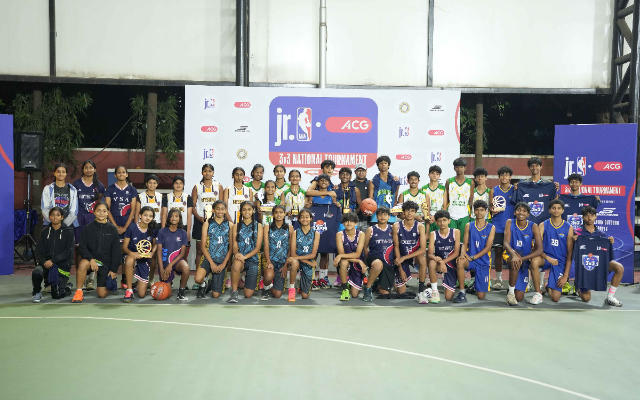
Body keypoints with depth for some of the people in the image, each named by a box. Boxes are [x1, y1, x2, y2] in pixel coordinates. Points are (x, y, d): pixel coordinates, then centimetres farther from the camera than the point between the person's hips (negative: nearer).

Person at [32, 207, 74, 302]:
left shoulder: (68, 231, 2)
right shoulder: (45, 231, 10)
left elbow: (68, 251, -6)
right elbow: (39, 251, 5)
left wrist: (53, 260, -17)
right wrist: (43, 262, -15)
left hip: (62, 265, -2)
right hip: (46, 263, 2)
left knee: (56, 295, -12)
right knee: (37, 272, -33)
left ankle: (66, 288, 25)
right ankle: (37, 292, -3)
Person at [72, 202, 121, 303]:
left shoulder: (113, 229, 1)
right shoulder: (88, 228, 1)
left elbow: (117, 251, 2)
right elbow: (82, 247, -4)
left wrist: (114, 270, -3)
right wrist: (91, 259, -22)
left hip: (106, 263, 0)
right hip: (91, 259, 0)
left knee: (102, 294, -2)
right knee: (83, 263, -38)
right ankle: (79, 292, -19)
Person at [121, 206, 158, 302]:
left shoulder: (153, 229, -5)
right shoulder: (132, 228, -12)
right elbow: (124, 246, -8)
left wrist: (152, 253, -16)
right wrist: (131, 253, -29)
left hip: (145, 259, 1)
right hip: (132, 255, -1)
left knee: (142, 294, -4)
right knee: (129, 261, -43)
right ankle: (129, 290, -24)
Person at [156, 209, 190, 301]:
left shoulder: (183, 233, 0)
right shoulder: (162, 232, -2)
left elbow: (183, 252, -3)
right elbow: (159, 251, -4)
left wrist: (171, 265, -15)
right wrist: (161, 270, -10)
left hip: (177, 260, 0)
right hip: (164, 262, 0)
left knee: (186, 267, -38)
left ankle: (181, 291, -14)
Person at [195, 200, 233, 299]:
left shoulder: (229, 225, 6)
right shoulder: (207, 224, 5)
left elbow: (231, 247, 4)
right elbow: (203, 246, 0)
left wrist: (224, 264, -7)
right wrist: (211, 263, -11)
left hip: (222, 261, 1)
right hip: (209, 258, -1)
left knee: (215, 295, -3)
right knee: (198, 279, -33)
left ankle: (212, 283, 33)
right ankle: (202, 286, 5)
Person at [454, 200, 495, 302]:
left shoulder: (491, 227, -1)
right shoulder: (469, 226, 5)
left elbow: (488, 247, -8)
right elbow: (465, 244, 1)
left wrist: (473, 257, -18)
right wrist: (462, 253, -22)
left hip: (483, 261, 0)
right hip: (470, 259, 1)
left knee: (481, 296, -3)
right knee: (460, 262, -39)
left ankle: (475, 285, 36)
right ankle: (462, 292, -23)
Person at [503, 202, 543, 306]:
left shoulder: (533, 227, -6)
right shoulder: (510, 223, -5)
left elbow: (540, 250, -16)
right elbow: (506, 243, -17)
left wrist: (522, 258, -31)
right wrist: (514, 254, -39)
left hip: (525, 262, 0)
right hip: (511, 258, 0)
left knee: (519, 297, -8)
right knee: (514, 261, -39)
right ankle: (511, 292, -19)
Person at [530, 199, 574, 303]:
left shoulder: (568, 228, 0)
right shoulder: (543, 225, -1)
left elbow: (570, 253, -1)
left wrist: (565, 275, -7)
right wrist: (547, 258, -27)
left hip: (560, 261, 0)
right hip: (546, 257, 0)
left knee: (555, 298, -9)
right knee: (534, 260, -39)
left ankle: (549, 286, 31)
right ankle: (538, 294, -20)